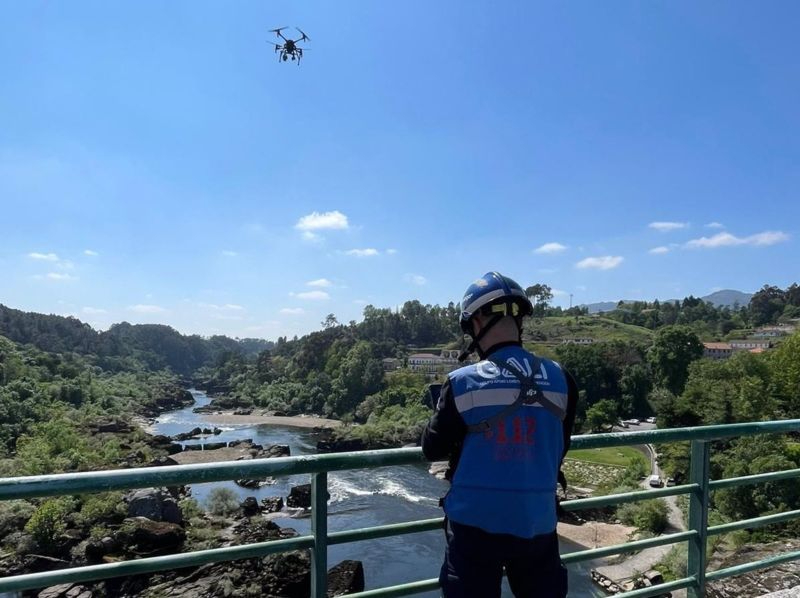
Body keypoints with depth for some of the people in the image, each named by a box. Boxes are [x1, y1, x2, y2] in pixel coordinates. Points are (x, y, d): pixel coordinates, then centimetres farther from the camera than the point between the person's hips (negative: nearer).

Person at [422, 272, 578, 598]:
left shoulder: (463, 383, -14)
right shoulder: (560, 380, -5)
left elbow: (432, 449, -4)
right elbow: (558, 448, 8)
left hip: (475, 522, -2)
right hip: (537, 521, 3)